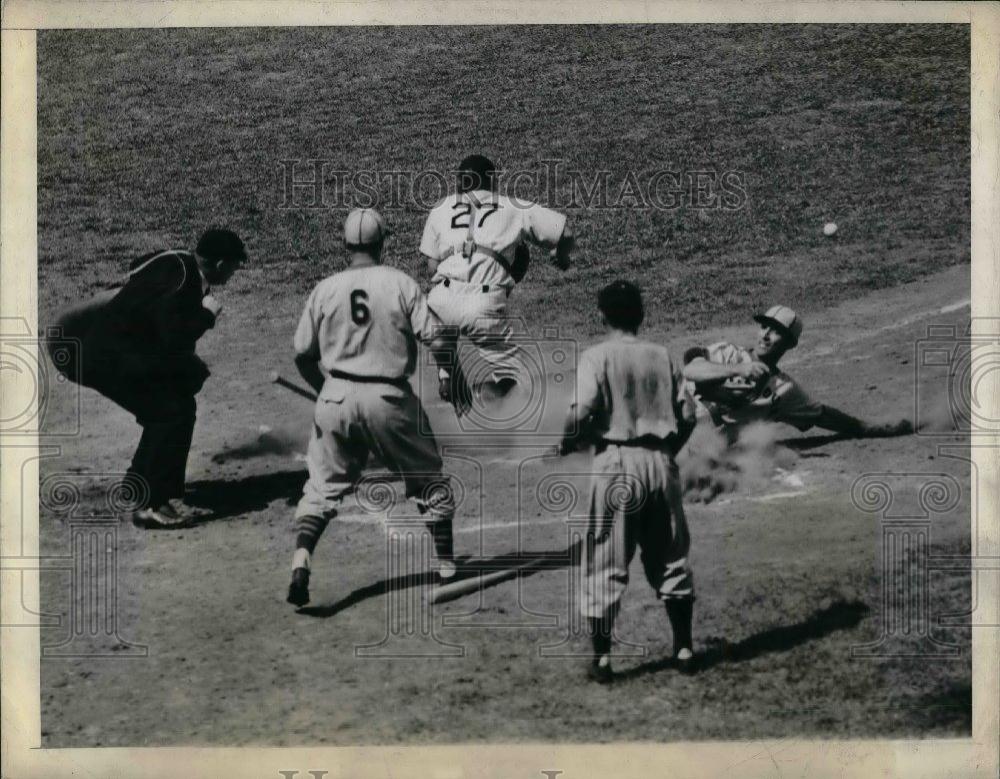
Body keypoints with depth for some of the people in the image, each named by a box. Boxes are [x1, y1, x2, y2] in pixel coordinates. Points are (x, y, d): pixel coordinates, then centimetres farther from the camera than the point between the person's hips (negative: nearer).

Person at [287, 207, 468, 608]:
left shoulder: (325, 289, 1)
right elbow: (435, 338, -10)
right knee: (429, 478, 18)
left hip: (336, 397, 2)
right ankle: (445, 560, 27)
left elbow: (303, 354, 6)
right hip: (388, 398, -1)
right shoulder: (400, 284, -5)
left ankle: (300, 560, -9)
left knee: (323, 487, 11)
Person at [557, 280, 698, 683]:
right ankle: (683, 648, 21)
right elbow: (688, 413, 5)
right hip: (660, 461, 4)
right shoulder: (662, 355, 7)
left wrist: (567, 443, 1)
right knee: (670, 558, 15)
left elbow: (581, 411, -18)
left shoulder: (596, 356, -6)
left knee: (606, 565, 3)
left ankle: (601, 657, 7)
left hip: (615, 462, -4)